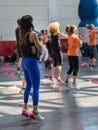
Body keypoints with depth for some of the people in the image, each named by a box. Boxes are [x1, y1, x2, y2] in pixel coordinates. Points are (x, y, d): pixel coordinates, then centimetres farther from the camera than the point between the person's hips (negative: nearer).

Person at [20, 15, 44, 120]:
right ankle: (34, 112, -1)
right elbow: (40, 49, -9)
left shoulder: (22, 34, 6)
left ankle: (24, 108, 24)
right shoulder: (33, 34, -14)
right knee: (36, 87, -1)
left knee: (28, 86, 20)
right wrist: (38, 41, 6)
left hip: (24, 61, 8)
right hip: (32, 61, -8)